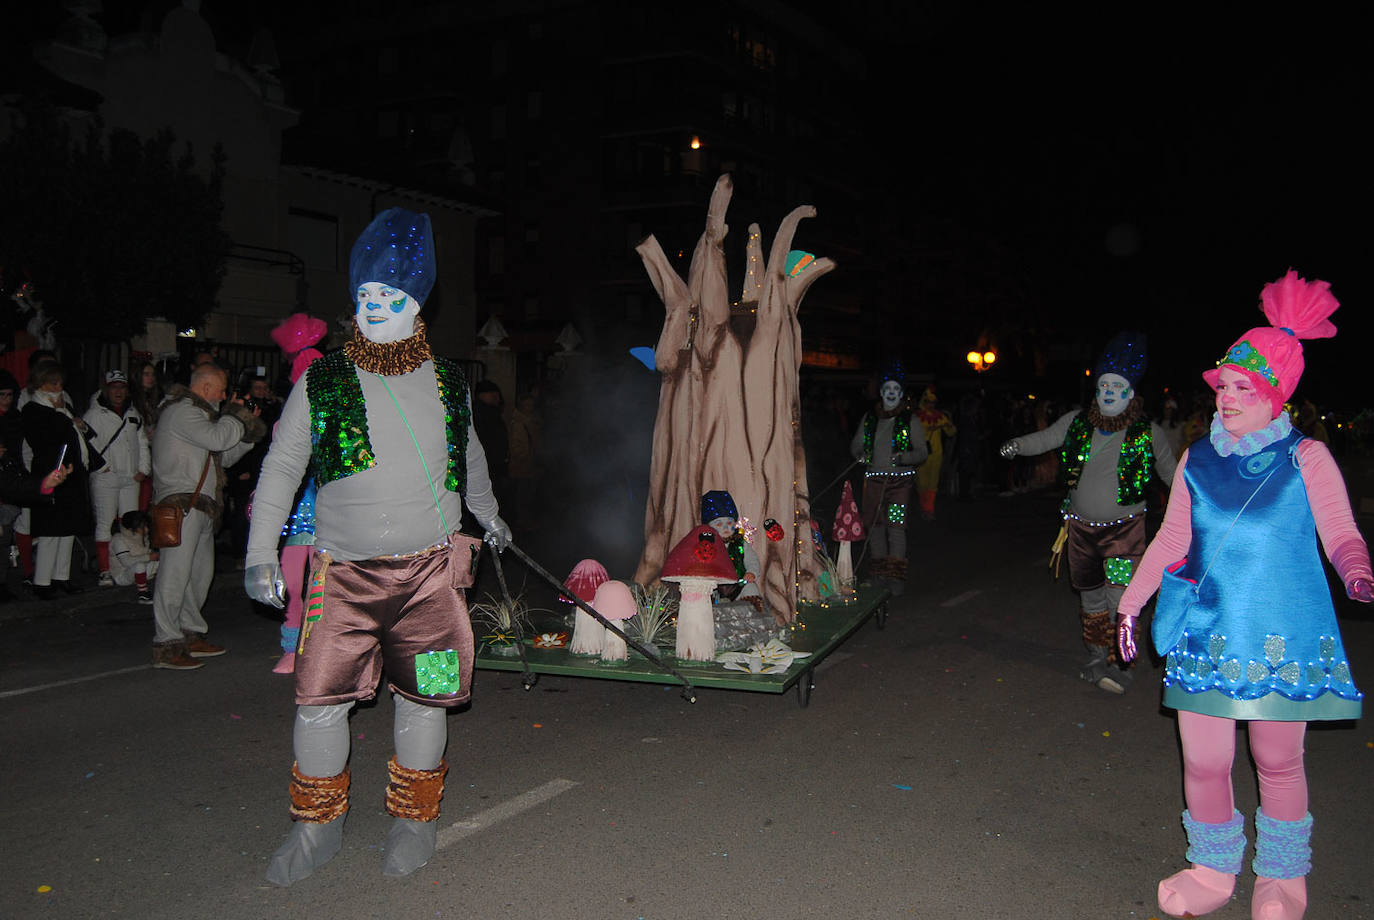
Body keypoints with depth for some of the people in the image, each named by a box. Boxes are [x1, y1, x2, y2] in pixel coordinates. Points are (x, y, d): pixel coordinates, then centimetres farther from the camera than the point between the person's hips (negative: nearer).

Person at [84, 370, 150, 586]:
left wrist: (143, 469, 9)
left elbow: (142, 443, 18)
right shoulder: (94, 414, -2)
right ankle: (105, 571, 1)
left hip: (131, 479, 5)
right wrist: (101, 466, -12)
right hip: (105, 479, -5)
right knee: (105, 524, -4)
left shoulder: (134, 414, 15)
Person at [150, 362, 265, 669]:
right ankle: (166, 646, -11)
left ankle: (192, 636, 23)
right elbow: (217, 438, -20)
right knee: (175, 572, -11)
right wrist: (237, 418, -3)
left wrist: (247, 437, 10)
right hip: (182, 503, -11)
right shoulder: (181, 411, -8)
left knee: (200, 572, 14)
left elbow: (225, 455, 24)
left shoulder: (197, 412, 25)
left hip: (201, 506, 11)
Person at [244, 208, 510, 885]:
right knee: (320, 696, -1)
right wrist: (261, 554, 1)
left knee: (421, 696, 6)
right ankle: (317, 828, 20)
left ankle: (414, 819, 25)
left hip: (430, 569, 1)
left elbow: (470, 455, 25)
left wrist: (488, 515, 35)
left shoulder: (448, 382, 8)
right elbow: (280, 469, 6)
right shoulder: (321, 384, 1)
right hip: (343, 571, -1)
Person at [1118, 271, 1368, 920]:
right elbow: (1170, 538, 14)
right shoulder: (1198, 460, 8)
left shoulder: (1305, 458, -1)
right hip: (1206, 632, 3)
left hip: (1282, 635, -3)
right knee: (1203, 761, 4)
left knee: (1278, 760, 9)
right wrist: (1132, 600, 12)